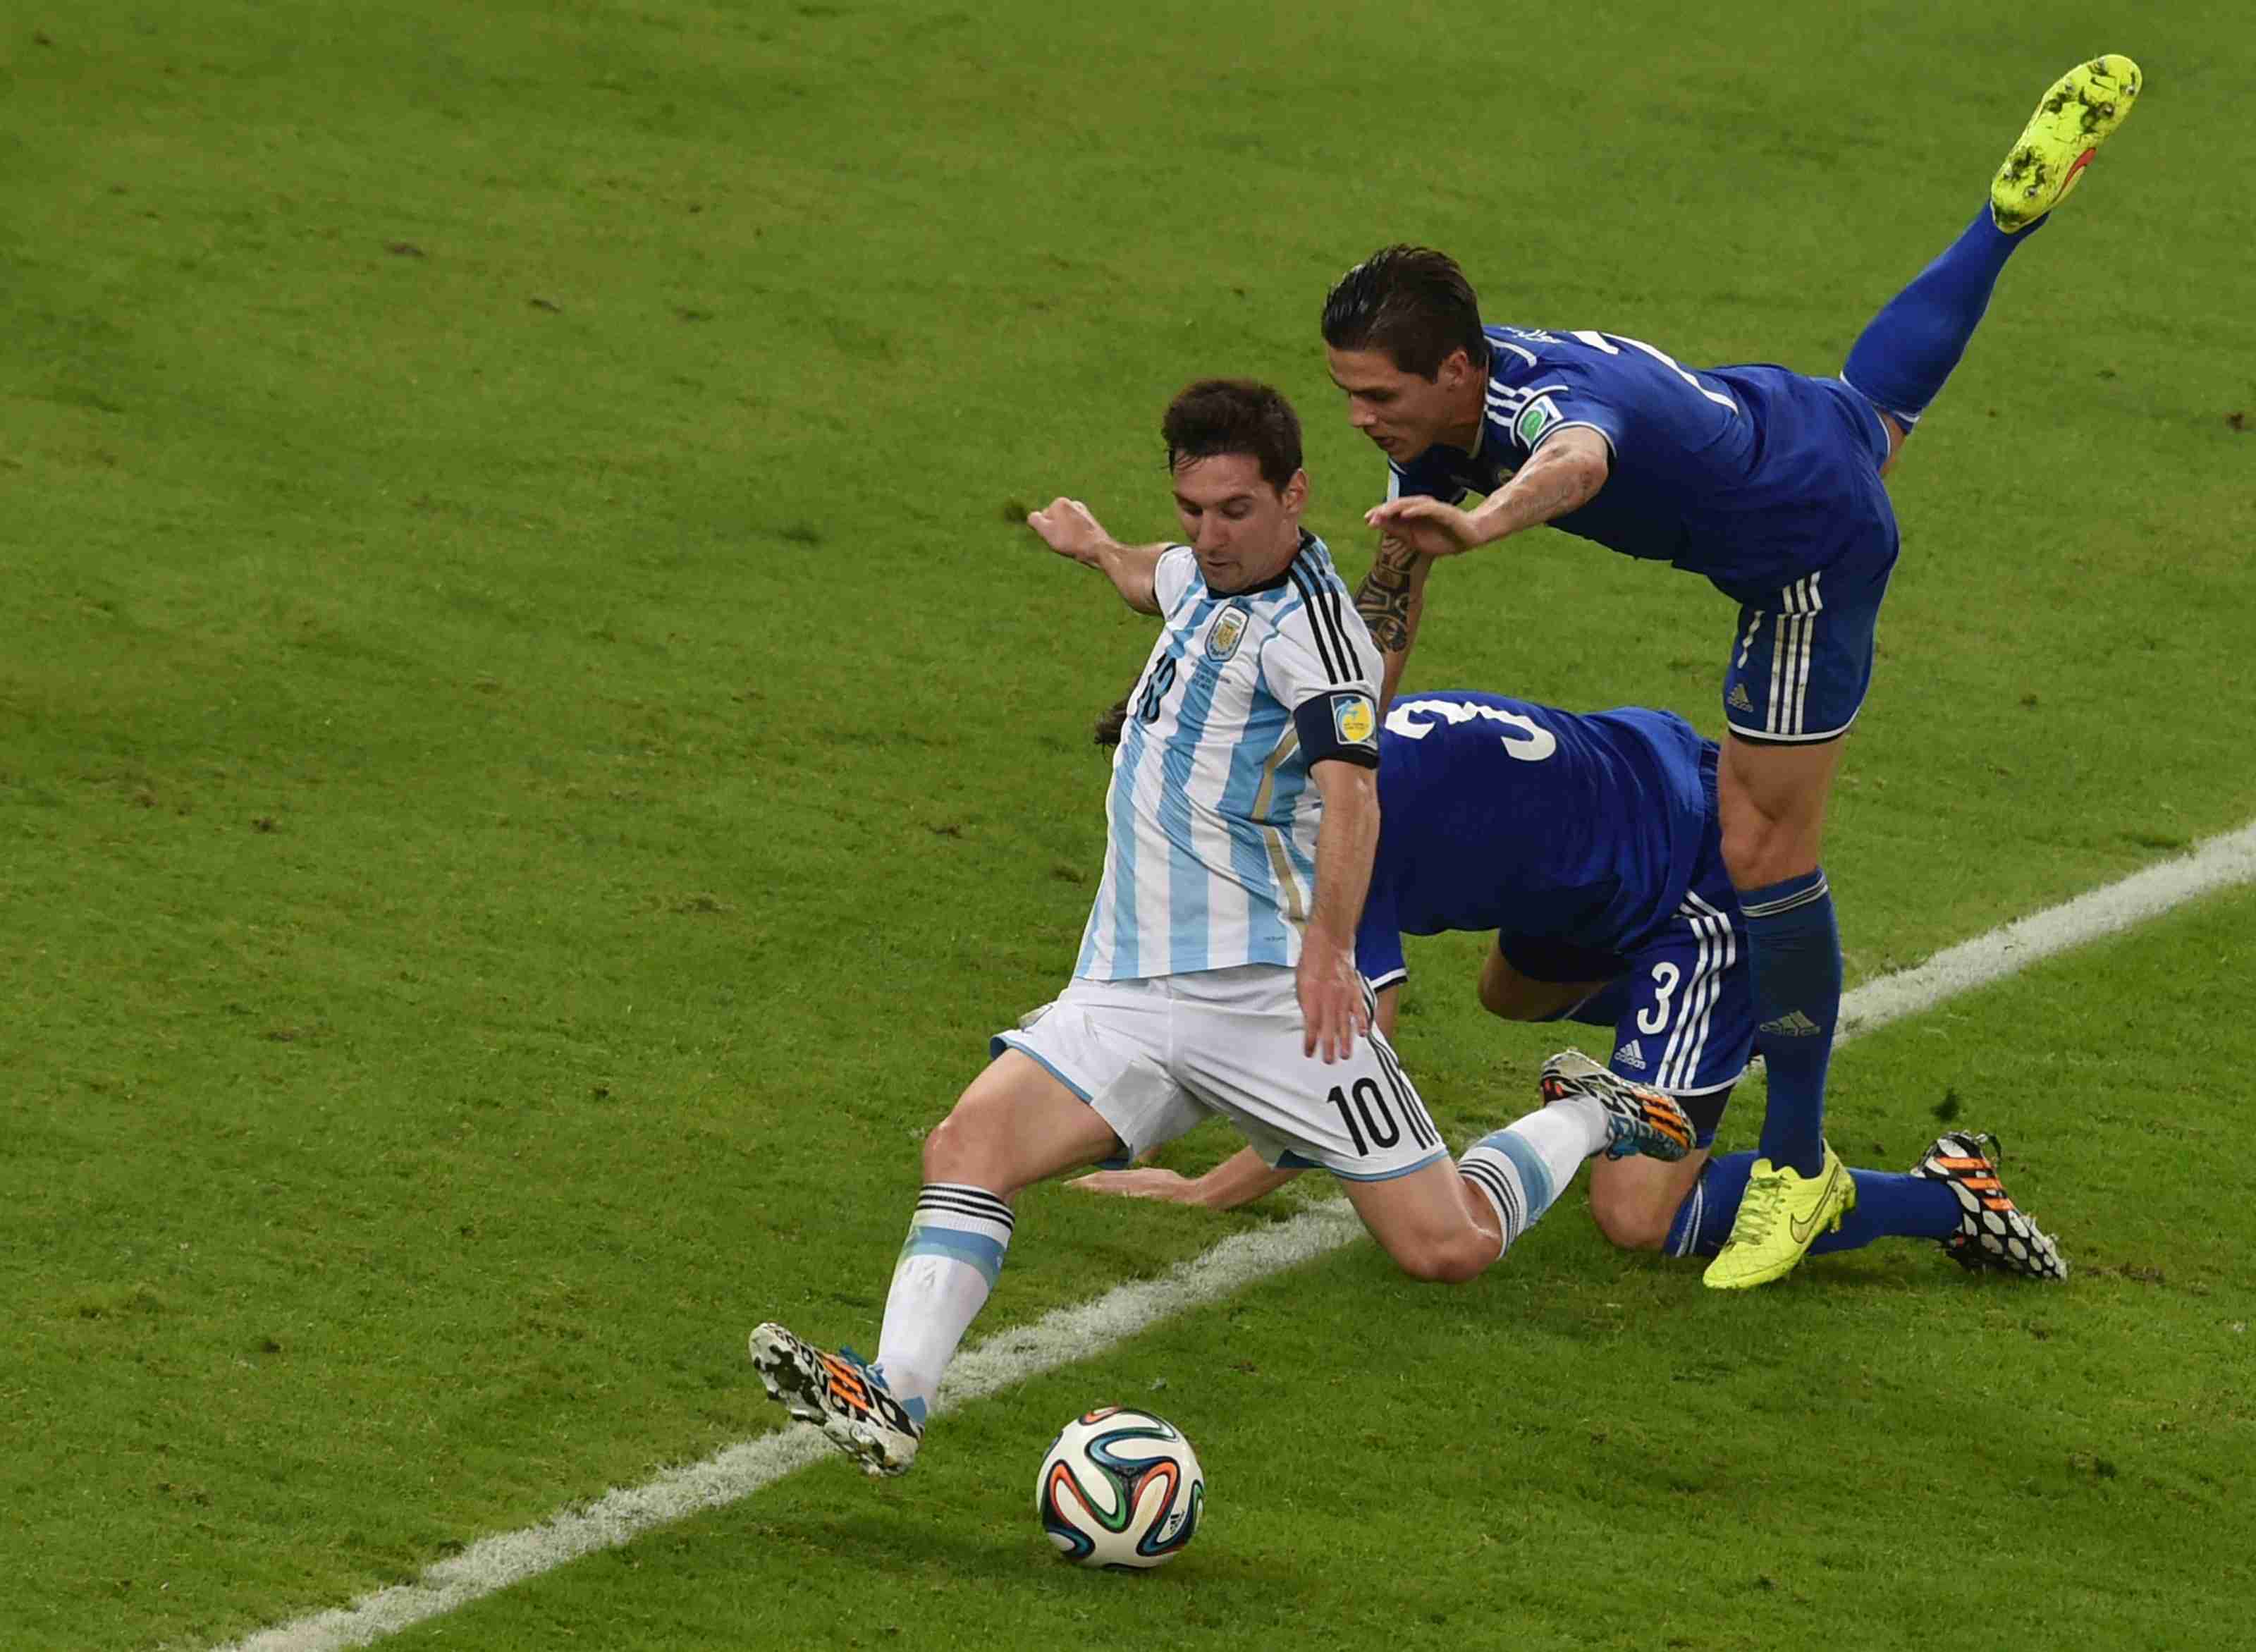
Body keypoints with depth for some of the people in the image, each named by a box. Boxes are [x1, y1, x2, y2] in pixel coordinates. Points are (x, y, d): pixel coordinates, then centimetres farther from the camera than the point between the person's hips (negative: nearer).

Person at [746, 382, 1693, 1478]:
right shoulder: (1210, 576, 14)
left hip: (1269, 988, -7)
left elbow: (1351, 791, -27)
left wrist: (1327, 950, -42)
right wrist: (1094, 546, 61)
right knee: (969, 1142, -18)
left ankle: (1589, 1120, 23)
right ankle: (893, 1401, -30)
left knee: (1447, 1248, -6)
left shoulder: (1308, 623, -12)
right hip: (1128, 995, 7)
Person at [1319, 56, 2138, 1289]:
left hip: (1812, 551, -8)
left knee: (1763, 851, -9)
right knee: (1877, 389, 43)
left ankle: (1800, 1166, 0)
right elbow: (1397, 574, 2)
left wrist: (1482, 522, -91)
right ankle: (2015, 209, 64)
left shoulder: (1541, 400, -43)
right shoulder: (1436, 406, -16)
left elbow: (1579, 458, -71)